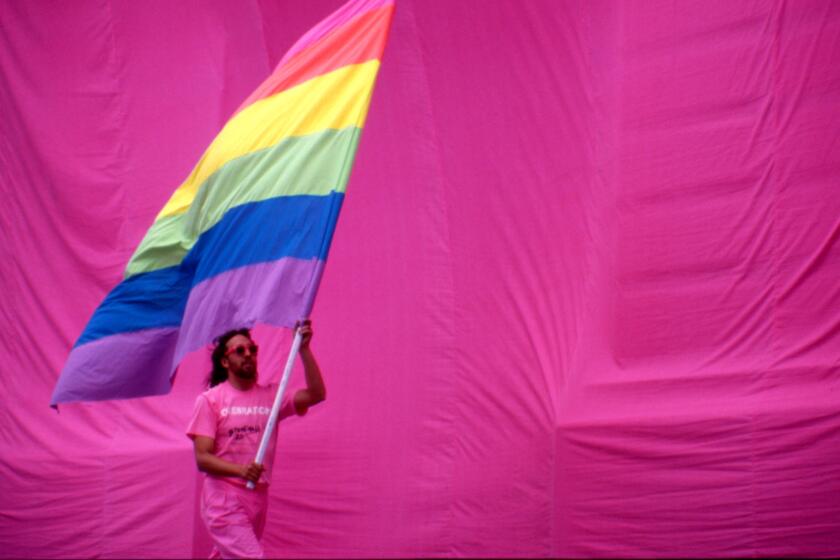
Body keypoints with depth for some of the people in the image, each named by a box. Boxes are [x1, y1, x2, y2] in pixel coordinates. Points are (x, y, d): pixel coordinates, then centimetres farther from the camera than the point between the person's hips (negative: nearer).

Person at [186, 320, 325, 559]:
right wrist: (241, 470, -25)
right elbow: (202, 458, -8)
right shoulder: (209, 400, -2)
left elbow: (316, 394, -6)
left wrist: (304, 349, -13)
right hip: (224, 499, -5)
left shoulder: (270, 395, 7)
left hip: (258, 498, 5)